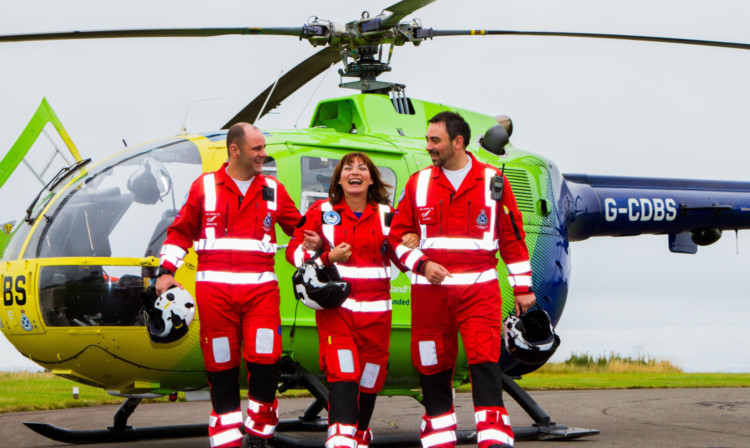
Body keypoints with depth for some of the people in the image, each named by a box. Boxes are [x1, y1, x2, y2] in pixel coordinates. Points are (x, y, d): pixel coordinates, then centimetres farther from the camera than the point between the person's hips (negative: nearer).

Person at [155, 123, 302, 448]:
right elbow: (181, 231, 13)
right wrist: (166, 271, 5)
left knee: (265, 361, -11)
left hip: (261, 289, 1)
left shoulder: (273, 191, 13)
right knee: (221, 366, 1)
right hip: (214, 289, -1)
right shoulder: (204, 187, 9)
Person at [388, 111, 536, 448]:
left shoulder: (493, 181, 5)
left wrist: (523, 287, 8)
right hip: (430, 293, 2)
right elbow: (397, 236, 11)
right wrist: (421, 265, -6)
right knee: (433, 371, 4)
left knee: (486, 365, -14)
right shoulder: (418, 184, 9)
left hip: (480, 290, -2)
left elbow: (512, 238, 9)